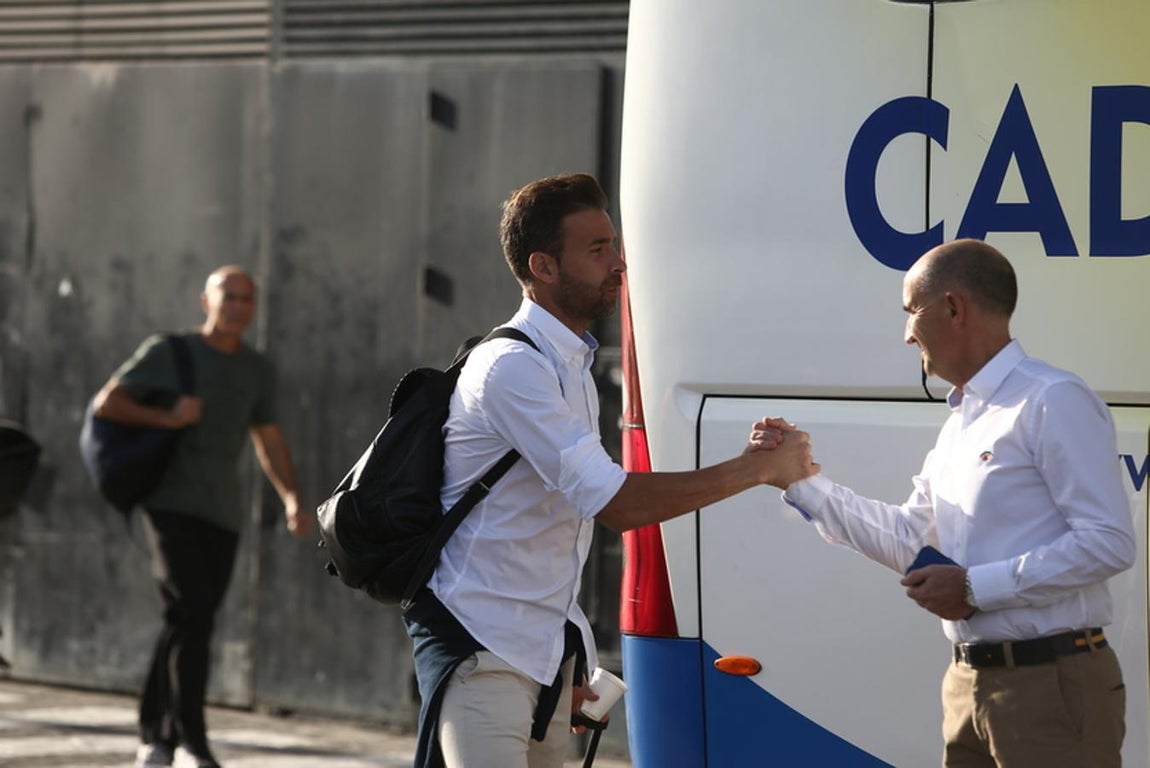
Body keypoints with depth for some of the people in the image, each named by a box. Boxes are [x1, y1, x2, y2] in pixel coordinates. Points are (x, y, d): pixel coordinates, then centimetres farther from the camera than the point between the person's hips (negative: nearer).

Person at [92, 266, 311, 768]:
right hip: (172, 503, -5)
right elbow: (106, 403, -2)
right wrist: (167, 419, -15)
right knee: (191, 615, -18)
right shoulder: (169, 353, 0)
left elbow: (269, 442, 21)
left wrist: (292, 500, 7)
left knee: (188, 626, 5)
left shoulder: (256, 369, 13)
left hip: (223, 513, 5)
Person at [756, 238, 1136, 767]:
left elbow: (1108, 542, -19)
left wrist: (977, 586, -17)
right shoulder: (961, 421, 18)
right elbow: (911, 541, 21)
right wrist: (800, 483, 17)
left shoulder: (1053, 403, -13)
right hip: (971, 683, 9)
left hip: (1050, 686, -9)